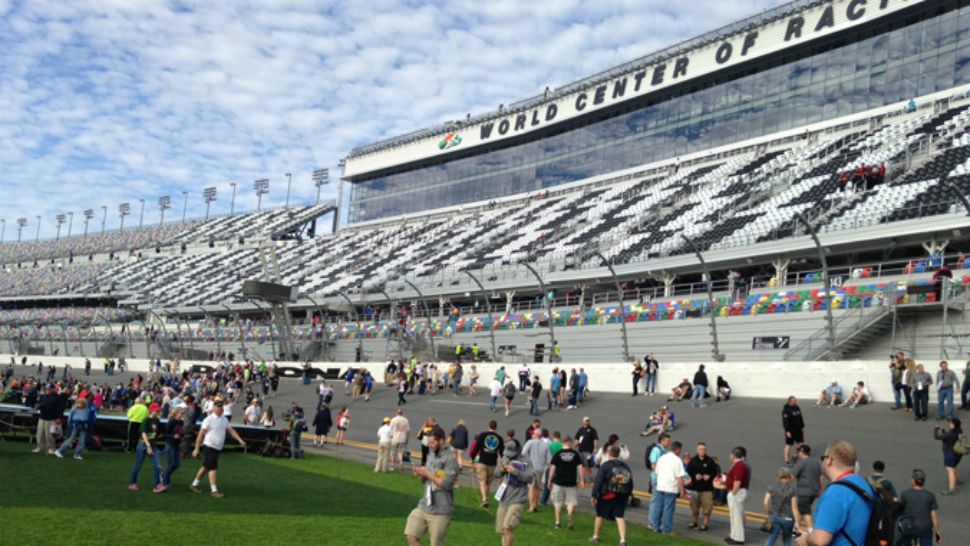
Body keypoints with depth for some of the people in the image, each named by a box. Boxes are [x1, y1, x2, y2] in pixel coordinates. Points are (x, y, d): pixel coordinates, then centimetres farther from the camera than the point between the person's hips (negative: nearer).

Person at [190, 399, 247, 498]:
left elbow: (231, 430, 12)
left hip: (218, 448, 7)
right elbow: (201, 434, -11)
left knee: (206, 467, 16)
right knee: (213, 468, -10)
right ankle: (214, 490, -8)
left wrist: (240, 440, -1)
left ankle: (194, 485, 29)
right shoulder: (209, 419, -11)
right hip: (209, 446, -7)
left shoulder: (224, 419, 9)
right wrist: (196, 449, -12)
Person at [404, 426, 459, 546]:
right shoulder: (431, 455, 10)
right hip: (423, 506, 7)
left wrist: (427, 473, -16)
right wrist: (420, 474, -4)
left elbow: (446, 484, -21)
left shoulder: (450, 459, -15)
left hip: (440, 511, -7)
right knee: (411, 536, -1)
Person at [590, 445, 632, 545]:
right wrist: (627, 495, 20)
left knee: (600, 515, 15)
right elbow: (630, 483, 13)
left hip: (607, 496, -3)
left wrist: (593, 495, -11)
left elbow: (598, 481, -13)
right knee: (619, 517, 1)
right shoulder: (625, 467, 9)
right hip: (622, 496, 3)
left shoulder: (605, 466, -7)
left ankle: (595, 536, 28)